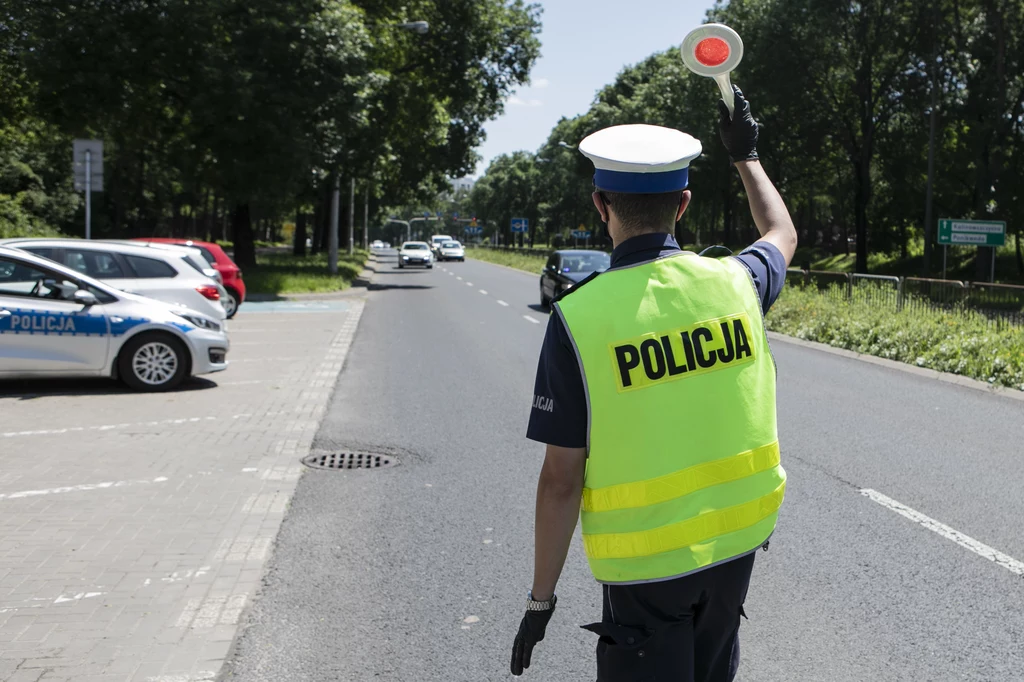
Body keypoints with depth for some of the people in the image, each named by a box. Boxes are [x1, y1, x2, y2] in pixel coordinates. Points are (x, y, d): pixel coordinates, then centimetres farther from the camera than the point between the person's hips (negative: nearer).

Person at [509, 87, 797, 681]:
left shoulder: (578, 319, -18)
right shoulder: (734, 282, -7)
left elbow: (562, 479, -15)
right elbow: (783, 235, 20)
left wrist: (541, 599, -4)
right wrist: (746, 155, 33)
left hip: (645, 563, -4)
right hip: (738, 540, 5)